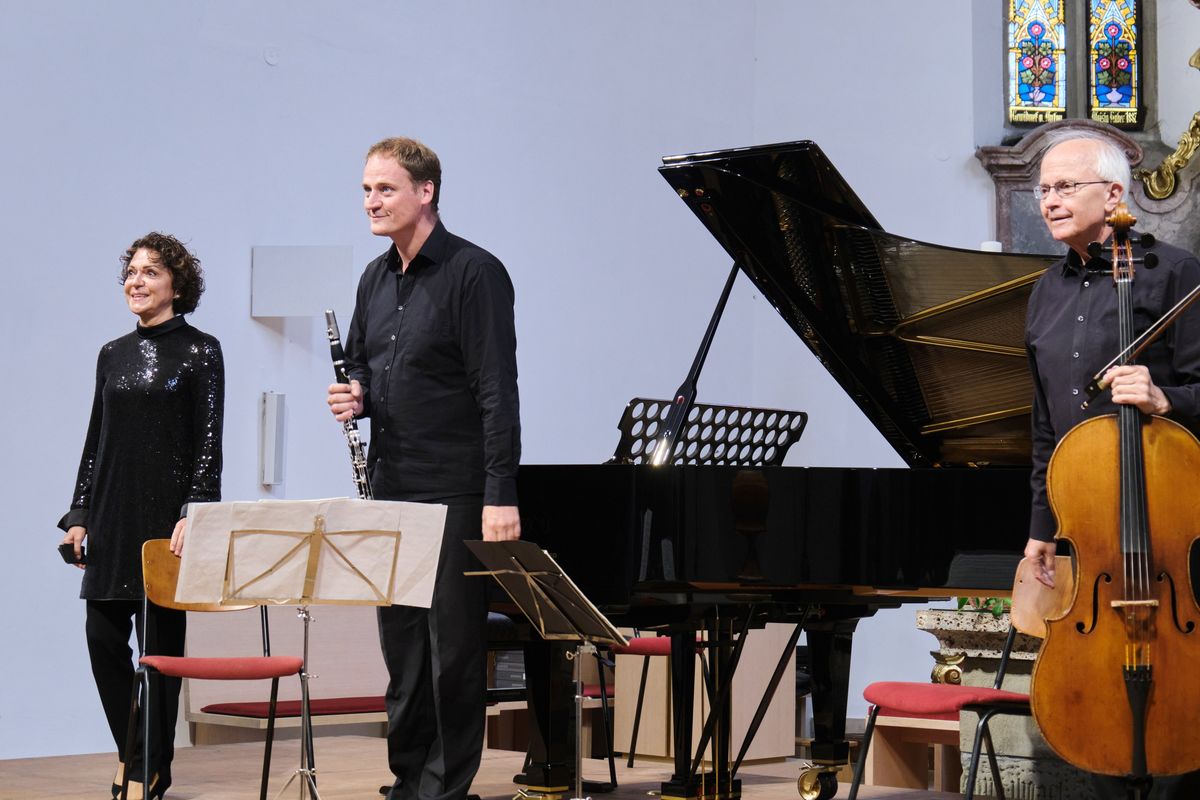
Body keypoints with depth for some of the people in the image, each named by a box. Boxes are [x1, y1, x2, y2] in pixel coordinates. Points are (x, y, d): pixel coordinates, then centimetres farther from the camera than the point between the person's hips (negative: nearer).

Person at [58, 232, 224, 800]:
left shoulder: (200, 352, -3)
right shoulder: (113, 355, 13)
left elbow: (209, 442, -8)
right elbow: (96, 439, 15)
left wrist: (195, 514, -18)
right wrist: (79, 514, 9)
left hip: (167, 517, -5)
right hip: (113, 518, 5)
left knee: (160, 641, 0)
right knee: (103, 636, 2)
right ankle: (132, 752, 21)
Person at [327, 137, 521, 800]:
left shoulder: (473, 272, -10)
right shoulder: (376, 279, 13)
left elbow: (498, 390, -15)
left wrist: (501, 495, -21)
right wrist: (353, 397, 0)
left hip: (455, 491, -7)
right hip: (389, 489, 8)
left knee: (454, 643, -1)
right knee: (400, 640, 12)